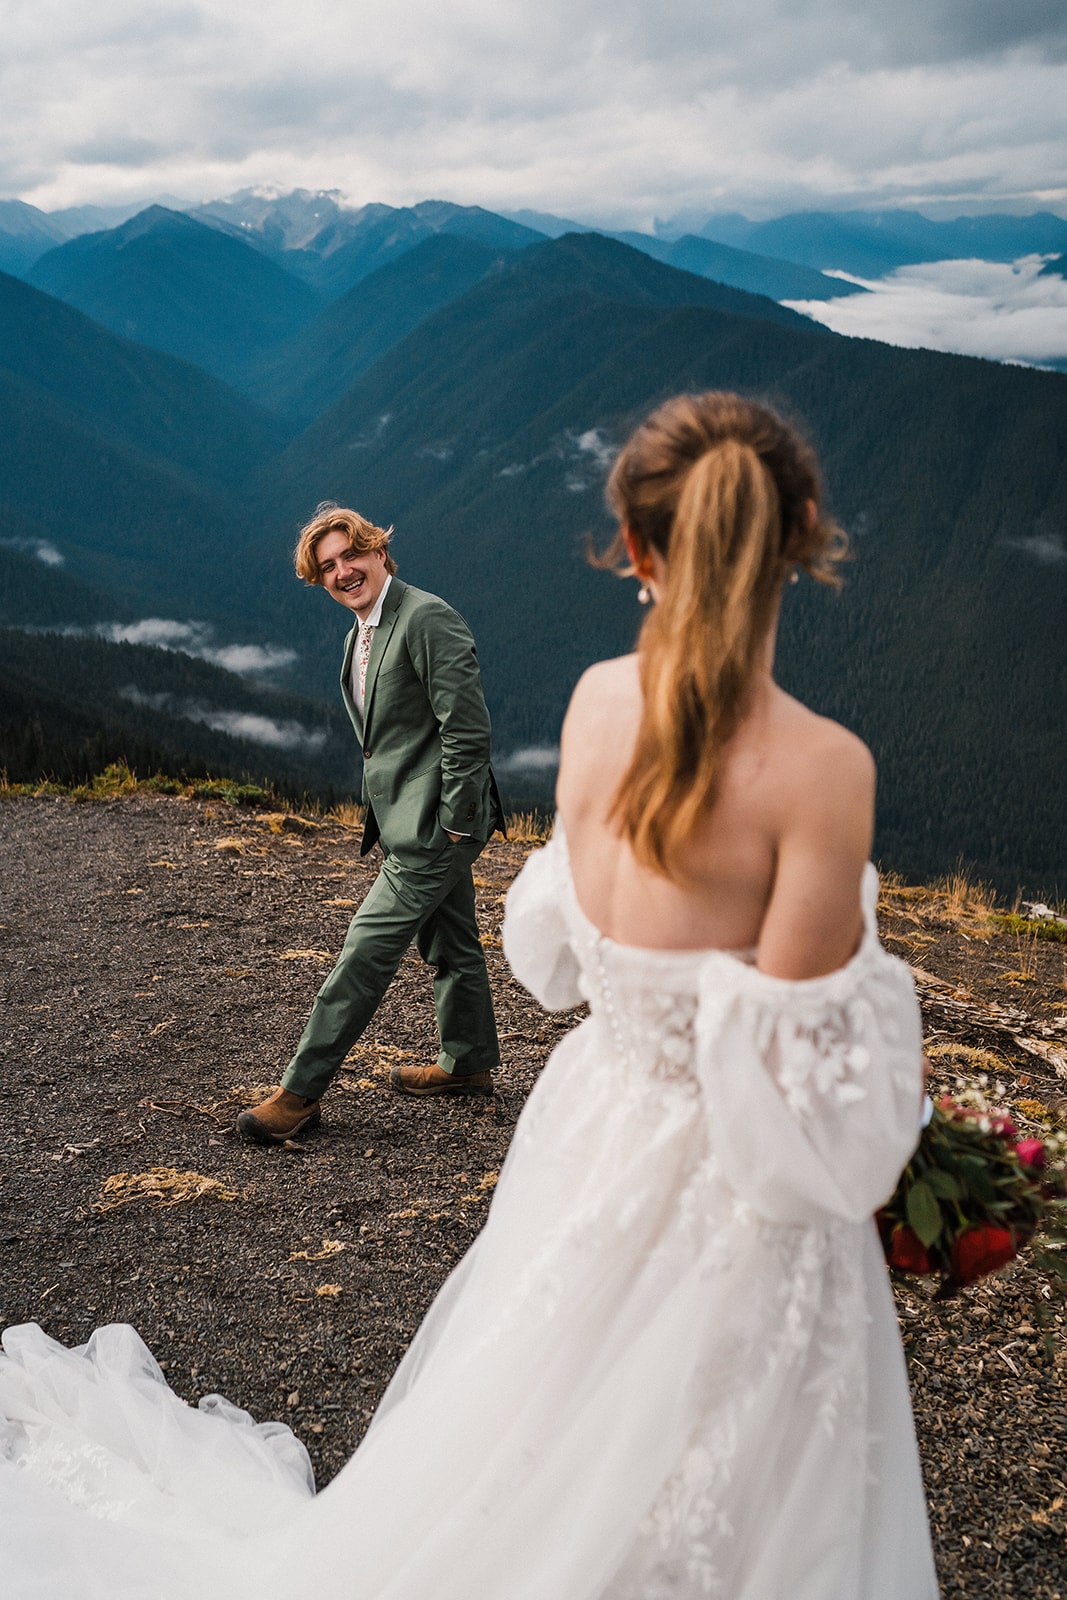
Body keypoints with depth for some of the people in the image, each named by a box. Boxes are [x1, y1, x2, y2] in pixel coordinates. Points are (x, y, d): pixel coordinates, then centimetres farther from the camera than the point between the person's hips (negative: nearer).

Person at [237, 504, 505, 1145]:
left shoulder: (428, 618, -17)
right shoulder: (362, 634, 14)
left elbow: (469, 727, -21)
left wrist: (454, 822, -19)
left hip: (434, 828, -10)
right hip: (414, 823, 10)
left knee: (368, 950, -8)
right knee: (450, 944, 20)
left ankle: (302, 1091, -2)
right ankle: (470, 1063, 36)